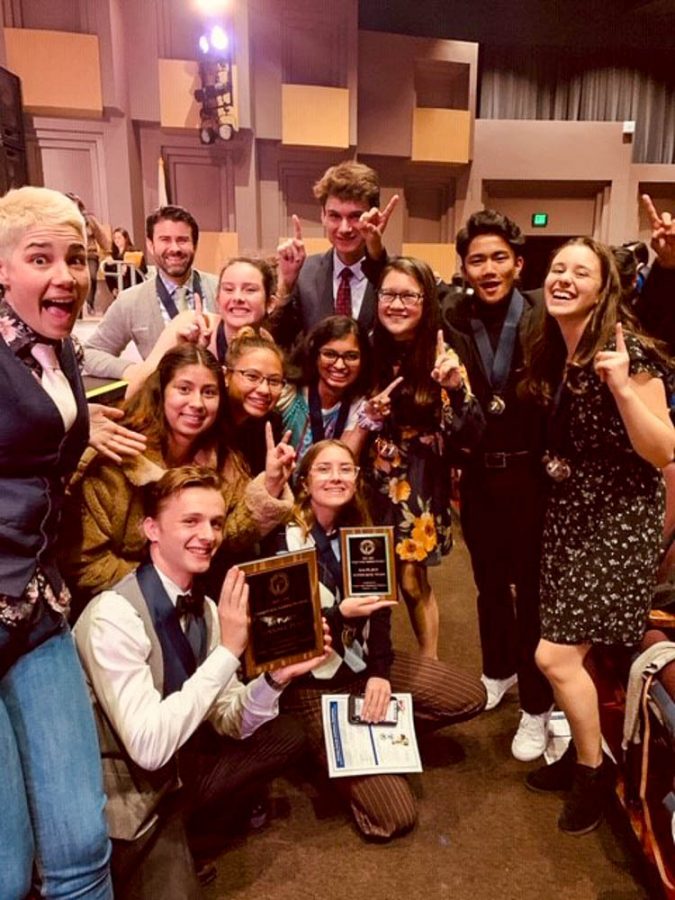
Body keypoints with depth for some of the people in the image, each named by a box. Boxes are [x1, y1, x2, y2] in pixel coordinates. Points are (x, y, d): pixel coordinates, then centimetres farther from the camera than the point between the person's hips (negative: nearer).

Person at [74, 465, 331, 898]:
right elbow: (148, 745, -30)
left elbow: (229, 723, 1)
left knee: (287, 734, 2)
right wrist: (228, 651, -32)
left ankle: (185, 821, 7)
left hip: (179, 766, 7)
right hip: (128, 794, -7)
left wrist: (275, 678, -18)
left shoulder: (204, 609, -3)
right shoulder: (114, 615, -25)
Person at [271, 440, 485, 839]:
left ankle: (382, 730, 14)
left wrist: (380, 671, -14)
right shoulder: (284, 540, -16)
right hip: (313, 681, -6)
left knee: (471, 696, 0)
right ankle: (329, 745, 13)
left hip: (365, 659, 6)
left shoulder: (360, 529, 3)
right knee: (395, 816, -12)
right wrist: (340, 615, -29)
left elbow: (379, 608, -1)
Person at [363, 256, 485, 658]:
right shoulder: (369, 349, -3)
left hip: (420, 482, -2)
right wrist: (367, 417, -13)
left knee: (412, 579, 2)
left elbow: (470, 436, -14)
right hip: (375, 480, 3)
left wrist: (456, 387, -28)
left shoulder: (442, 355, -8)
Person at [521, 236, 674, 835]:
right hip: (570, 511, 7)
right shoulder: (548, 355, 5)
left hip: (621, 517, -6)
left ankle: (594, 768, 20)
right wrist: (552, 463, 4)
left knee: (555, 655, -6)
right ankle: (584, 751, 34)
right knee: (571, 652, 10)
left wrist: (623, 386, -31)